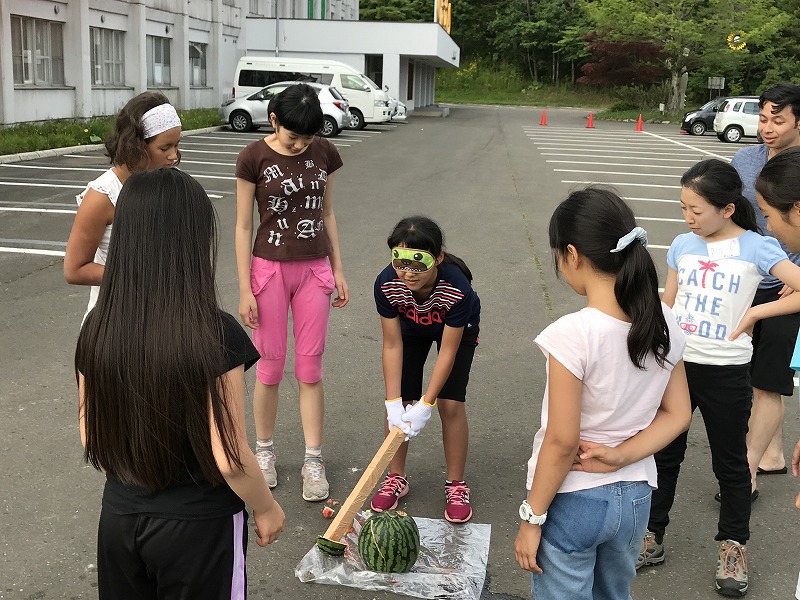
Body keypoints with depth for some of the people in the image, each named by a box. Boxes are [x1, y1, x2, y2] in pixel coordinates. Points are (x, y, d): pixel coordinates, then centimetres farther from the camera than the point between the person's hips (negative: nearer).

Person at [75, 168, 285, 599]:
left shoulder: (97, 329, -9)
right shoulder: (216, 335, -24)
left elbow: (91, 437, 1)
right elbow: (229, 460, -21)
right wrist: (266, 508, -3)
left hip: (119, 517, 4)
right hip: (199, 526, -4)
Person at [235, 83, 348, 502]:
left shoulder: (324, 153, 0)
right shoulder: (254, 158, -9)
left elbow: (327, 214, 9)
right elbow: (243, 226, -6)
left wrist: (338, 270, 7)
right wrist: (245, 289, -9)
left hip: (314, 270, 2)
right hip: (269, 268, -2)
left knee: (310, 369, 5)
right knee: (270, 366, 7)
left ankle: (313, 460, 15)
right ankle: (264, 450, 26)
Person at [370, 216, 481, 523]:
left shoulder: (457, 287, -41)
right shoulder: (386, 284, -35)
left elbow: (447, 352, -31)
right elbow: (392, 346, -25)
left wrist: (425, 406, -30)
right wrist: (395, 404, -28)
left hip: (458, 330, -2)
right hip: (410, 329, 2)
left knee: (450, 404, -11)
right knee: (398, 402, -4)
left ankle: (456, 484, 9)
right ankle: (396, 478, 18)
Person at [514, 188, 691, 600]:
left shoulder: (573, 334, -26)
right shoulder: (664, 324, -6)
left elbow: (562, 442, -22)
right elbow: (677, 415, 0)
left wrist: (531, 519, -11)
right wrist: (620, 456, -8)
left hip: (573, 502, -6)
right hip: (635, 497, 6)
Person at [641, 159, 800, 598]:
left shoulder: (756, 248, -10)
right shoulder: (682, 246, 1)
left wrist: (755, 312, -16)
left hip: (726, 373, -3)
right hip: (676, 364, 4)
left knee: (730, 462, 12)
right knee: (663, 453, 13)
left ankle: (733, 545, 30)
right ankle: (651, 536, 27)